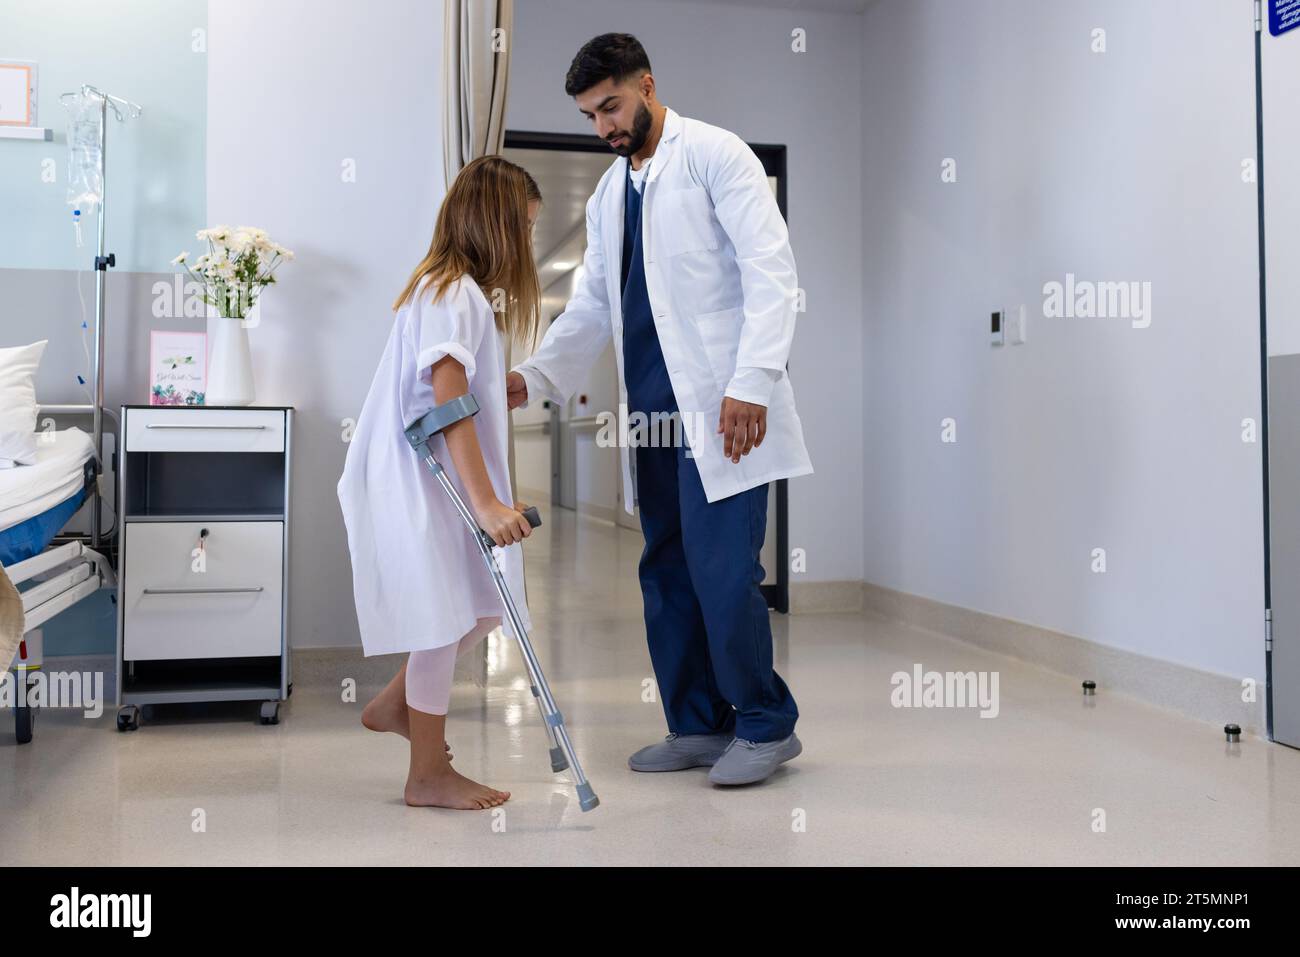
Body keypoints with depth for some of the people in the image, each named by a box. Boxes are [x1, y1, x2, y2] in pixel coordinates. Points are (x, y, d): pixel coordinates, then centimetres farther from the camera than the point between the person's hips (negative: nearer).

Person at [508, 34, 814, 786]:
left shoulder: (714, 155, -2)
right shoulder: (608, 196, 20)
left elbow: (772, 268, -11)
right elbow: (593, 307, 19)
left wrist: (752, 380, -21)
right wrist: (534, 377, 4)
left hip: (723, 409, -7)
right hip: (655, 414, 8)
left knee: (721, 569, -10)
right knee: (666, 574, 8)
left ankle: (767, 724, 8)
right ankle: (699, 724, 20)